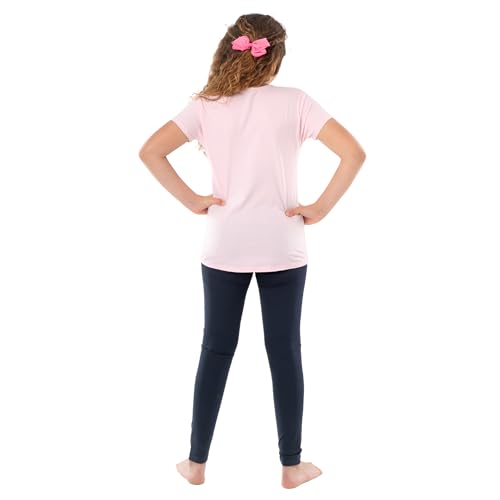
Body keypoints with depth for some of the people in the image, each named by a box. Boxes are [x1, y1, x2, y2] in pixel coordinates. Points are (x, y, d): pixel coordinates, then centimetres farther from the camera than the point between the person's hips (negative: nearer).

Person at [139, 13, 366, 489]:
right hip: (283, 248, -1)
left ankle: (197, 462, 21)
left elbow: (150, 151, -8)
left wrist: (191, 200, -3)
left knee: (216, 349, 12)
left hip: (223, 247, 2)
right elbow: (353, 153, -14)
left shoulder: (206, 105, -2)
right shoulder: (294, 102, -7)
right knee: (285, 351, 8)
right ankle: (291, 465, 20)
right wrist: (321, 207, -7)